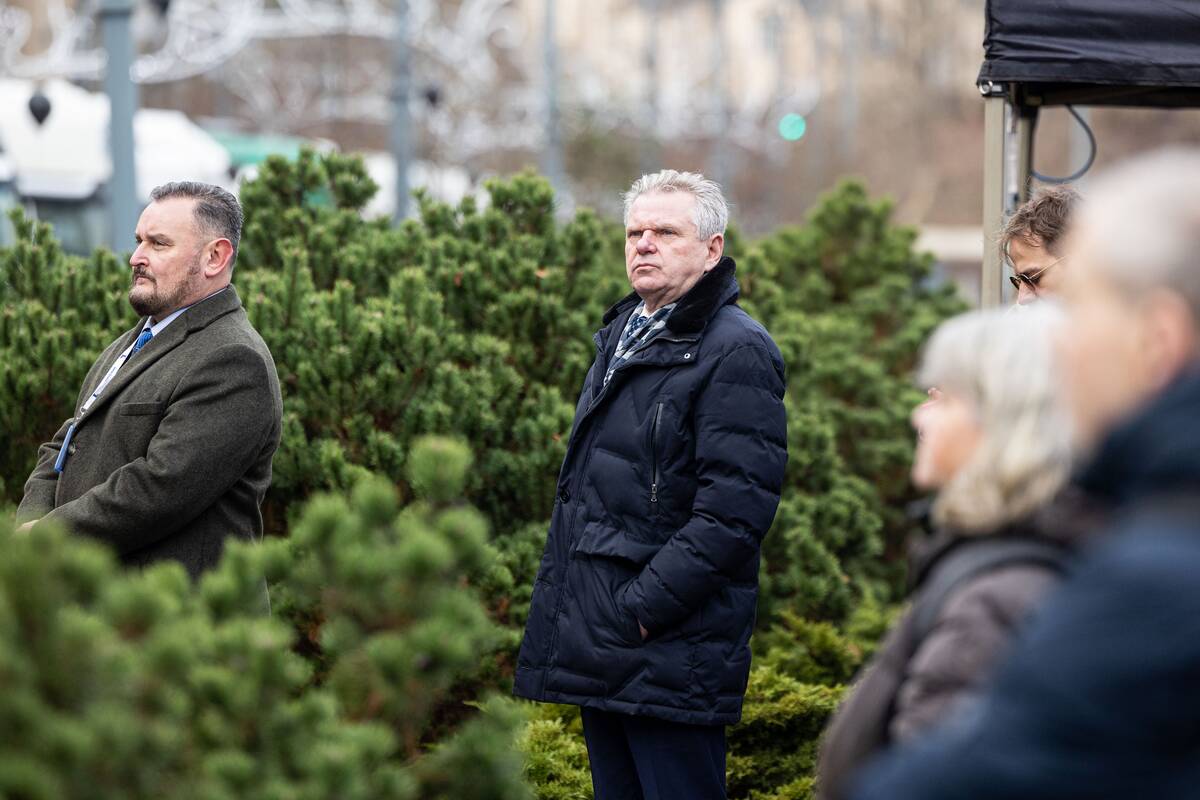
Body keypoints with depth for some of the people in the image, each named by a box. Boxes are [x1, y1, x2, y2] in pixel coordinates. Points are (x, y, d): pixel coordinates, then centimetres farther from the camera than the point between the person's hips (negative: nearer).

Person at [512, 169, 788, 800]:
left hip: (671, 651, -9)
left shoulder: (736, 352, -13)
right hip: (598, 651, 9)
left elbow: (735, 507, -21)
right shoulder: (620, 336, 18)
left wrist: (643, 607, -21)